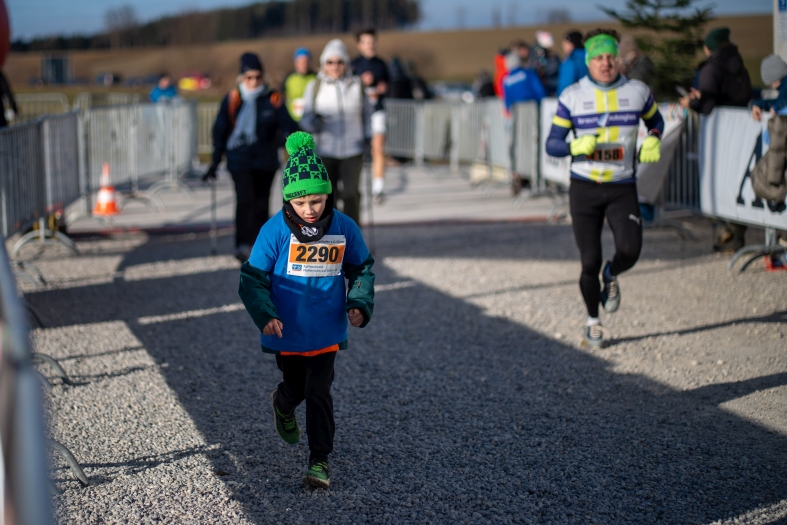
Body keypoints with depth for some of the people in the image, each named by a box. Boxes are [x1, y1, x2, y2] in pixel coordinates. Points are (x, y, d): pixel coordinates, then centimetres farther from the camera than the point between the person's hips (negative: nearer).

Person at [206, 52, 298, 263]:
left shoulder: (273, 99, -1)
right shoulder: (231, 100, -1)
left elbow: (288, 125, -2)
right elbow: (219, 131, 6)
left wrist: (285, 136, -25)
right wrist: (215, 161, 5)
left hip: (266, 160, 2)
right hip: (239, 160, -2)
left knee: (261, 204, 9)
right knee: (245, 199, -19)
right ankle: (242, 245, -19)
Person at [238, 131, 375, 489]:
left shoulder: (344, 228, -8)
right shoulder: (275, 230, -15)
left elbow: (362, 269, 8)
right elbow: (253, 277, -10)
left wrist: (359, 304, -8)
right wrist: (265, 315, -24)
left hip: (327, 330, 0)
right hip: (288, 330, 0)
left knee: (319, 393, -2)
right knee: (295, 387, 18)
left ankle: (320, 459, 10)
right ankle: (283, 407, 55)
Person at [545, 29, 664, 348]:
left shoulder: (637, 92, 2)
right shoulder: (571, 96, -2)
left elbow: (655, 120, 21)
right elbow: (551, 144, -3)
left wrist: (653, 140, -1)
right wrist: (577, 146, -24)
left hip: (622, 188, 1)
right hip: (584, 189, -1)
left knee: (629, 251, -20)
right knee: (590, 262, -1)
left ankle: (611, 277, 18)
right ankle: (592, 322, 24)